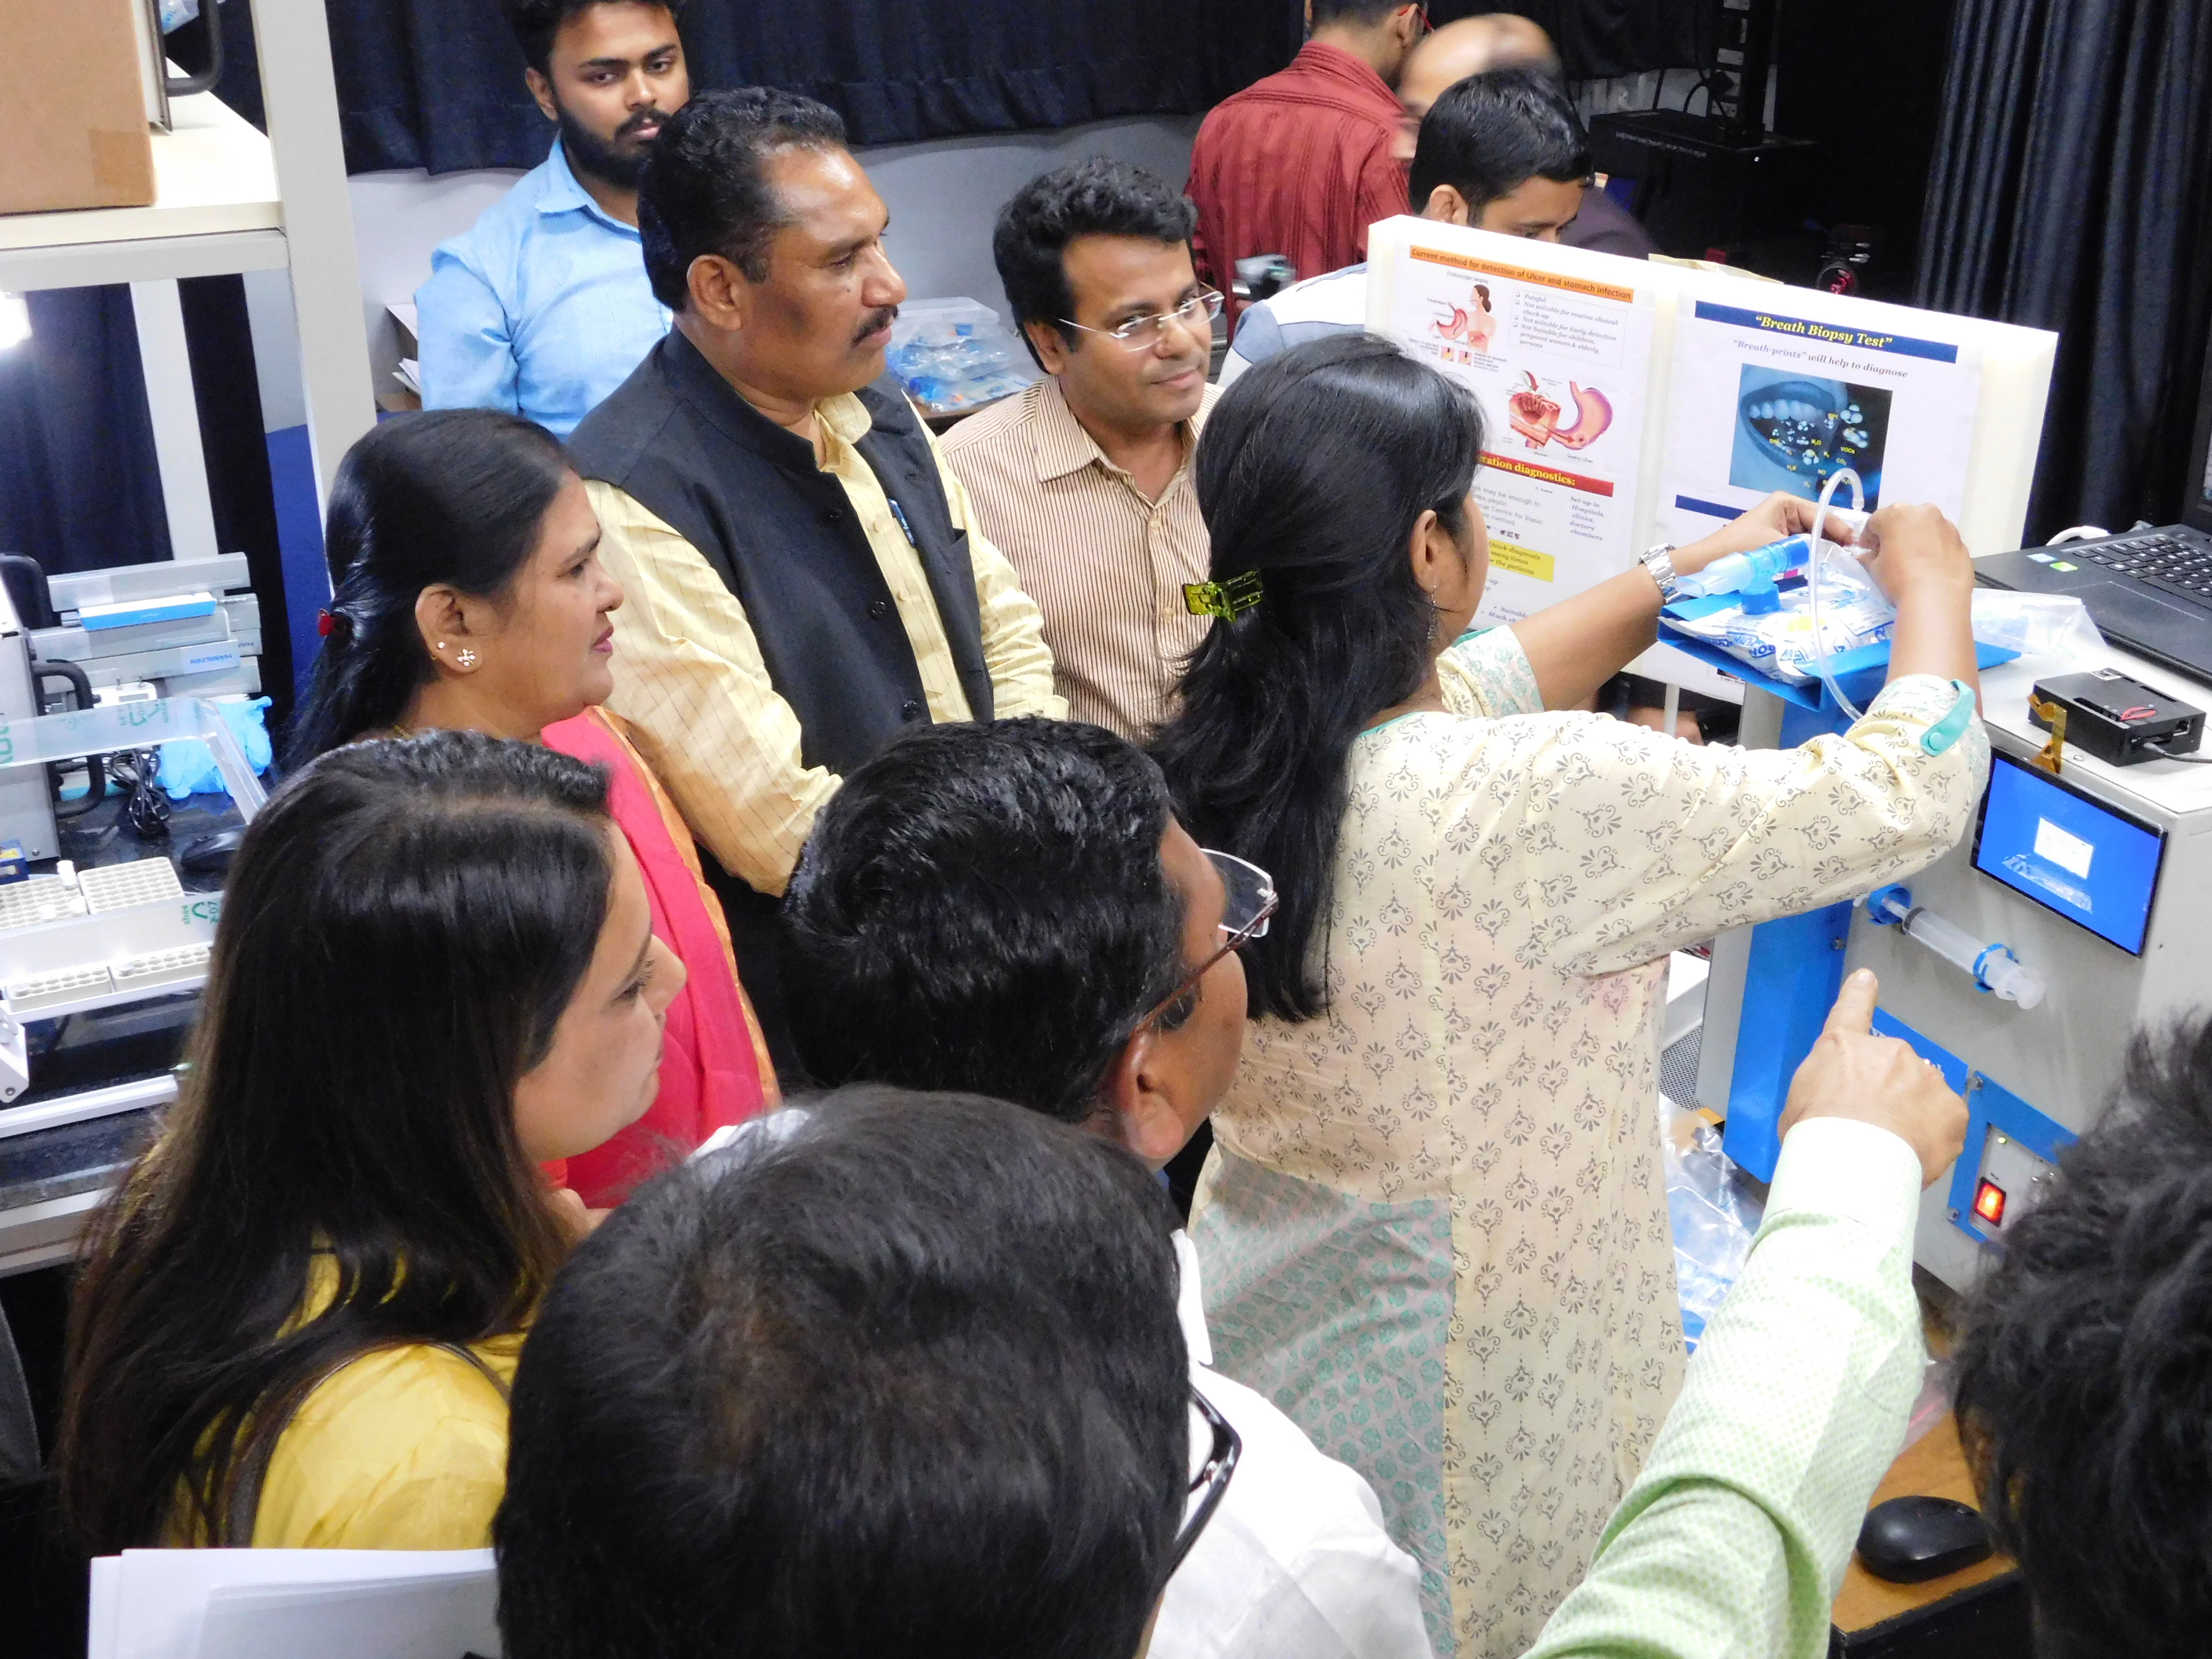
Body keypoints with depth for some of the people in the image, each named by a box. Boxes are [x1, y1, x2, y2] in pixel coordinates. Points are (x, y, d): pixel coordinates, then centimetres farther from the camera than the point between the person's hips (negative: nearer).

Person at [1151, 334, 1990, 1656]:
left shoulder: (1223, 747, -9)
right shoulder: (1527, 802, -31)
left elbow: (1466, 693, 12)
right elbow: (1903, 798, -21)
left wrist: (1689, 573, 20)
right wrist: (1934, 590, -1)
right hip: (1465, 1401, -6)